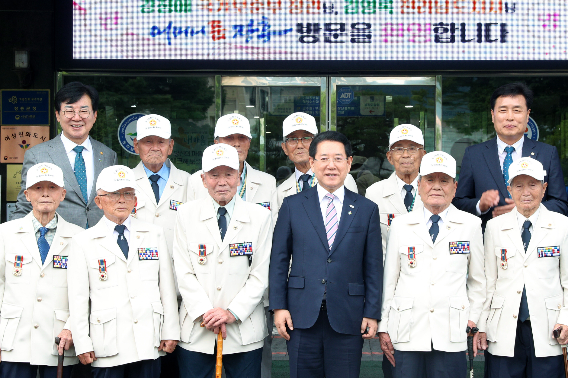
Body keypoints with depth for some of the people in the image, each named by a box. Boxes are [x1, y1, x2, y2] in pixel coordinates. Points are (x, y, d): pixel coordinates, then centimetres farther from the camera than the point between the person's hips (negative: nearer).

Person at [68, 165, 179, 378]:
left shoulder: (155, 235, 10)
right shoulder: (83, 243, 4)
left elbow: (167, 286, 9)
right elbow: (78, 297, 1)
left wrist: (171, 331, 5)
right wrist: (82, 345, -3)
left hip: (149, 342, 2)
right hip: (108, 346, -1)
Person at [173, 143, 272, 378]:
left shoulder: (260, 217, 3)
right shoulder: (186, 215, 4)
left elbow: (260, 276, -1)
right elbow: (184, 273, 0)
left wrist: (232, 313, -10)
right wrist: (205, 313, -10)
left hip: (244, 330, 0)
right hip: (196, 330, 1)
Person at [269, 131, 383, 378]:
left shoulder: (367, 209, 7)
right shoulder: (292, 206, 7)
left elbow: (373, 266, 5)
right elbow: (279, 260, 6)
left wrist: (372, 313, 0)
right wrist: (278, 306, -1)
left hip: (348, 320, 0)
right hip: (302, 318, 0)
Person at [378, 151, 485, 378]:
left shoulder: (471, 225, 6)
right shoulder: (400, 225, 7)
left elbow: (478, 279, 13)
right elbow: (389, 280, 8)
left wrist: (474, 319, 7)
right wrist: (383, 327, 7)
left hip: (451, 334, 0)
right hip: (407, 332, 1)